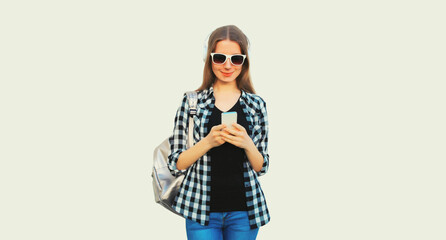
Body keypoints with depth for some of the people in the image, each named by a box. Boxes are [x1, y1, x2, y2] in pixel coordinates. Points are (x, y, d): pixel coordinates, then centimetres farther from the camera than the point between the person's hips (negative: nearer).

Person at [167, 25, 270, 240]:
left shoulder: (256, 104, 5)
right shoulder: (192, 101, 1)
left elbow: (261, 168, 7)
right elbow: (175, 164, -1)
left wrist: (247, 145, -13)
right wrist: (208, 142, -16)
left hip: (243, 211, 2)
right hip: (202, 209, -2)